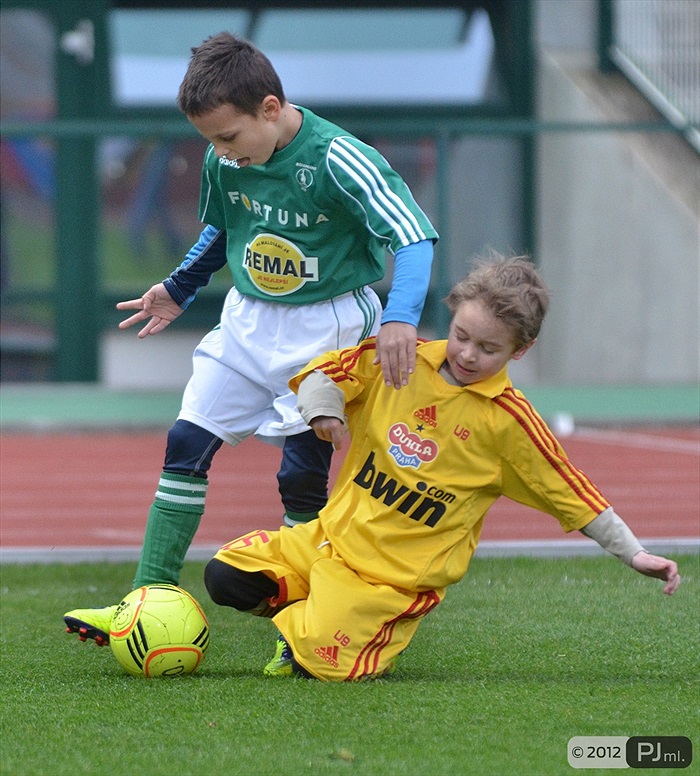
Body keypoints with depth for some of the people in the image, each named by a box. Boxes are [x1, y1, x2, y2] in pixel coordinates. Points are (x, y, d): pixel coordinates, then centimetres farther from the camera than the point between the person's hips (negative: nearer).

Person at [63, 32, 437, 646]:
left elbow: (413, 237, -28)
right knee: (186, 445, -2)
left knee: (303, 474, -6)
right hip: (247, 320, 6)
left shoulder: (337, 159, -24)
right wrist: (179, 289, 20)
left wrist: (400, 318, -41)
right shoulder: (225, 162, -4)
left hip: (326, 329, -6)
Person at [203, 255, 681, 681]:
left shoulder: (508, 420, -10)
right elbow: (323, 372, 7)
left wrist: (635, 554, -4)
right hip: (331, 536, 5)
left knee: (324, 662, -23)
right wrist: (324, 409, -16)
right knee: (227, 576, -9)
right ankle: (309, 613, 13)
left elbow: (571, 492, -3)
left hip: (400, 574, -4)